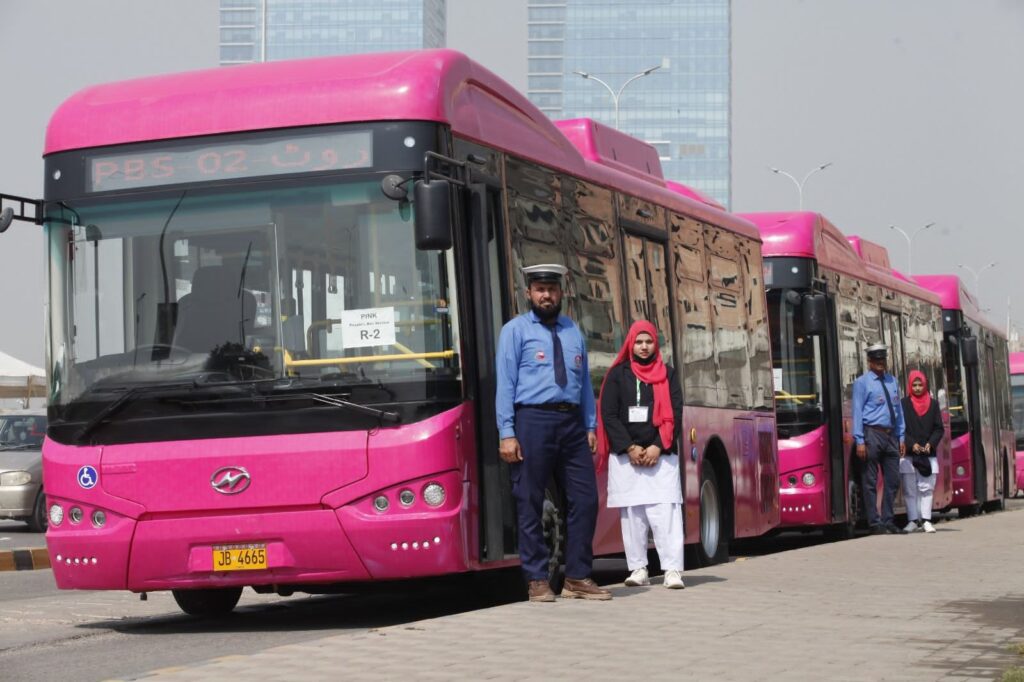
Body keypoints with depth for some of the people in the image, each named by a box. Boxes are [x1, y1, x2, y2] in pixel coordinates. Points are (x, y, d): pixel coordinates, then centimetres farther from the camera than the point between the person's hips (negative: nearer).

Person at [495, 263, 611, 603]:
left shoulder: (573, 331, 18)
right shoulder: (516, 330, 3)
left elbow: (585, 381, 18)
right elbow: (505, 382, -3)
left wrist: (591, 426, 10)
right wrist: (507, 434, -10)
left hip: (572, 422, 5)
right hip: (533, 421, -5)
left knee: (585, 499, 3)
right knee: (530, 504, 0)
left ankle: (578, 578, 12)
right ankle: (538, 581, 8)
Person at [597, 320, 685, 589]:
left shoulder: (667, 374, 11)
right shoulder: (617, 374, 8)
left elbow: (674, 415, 4)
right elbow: (609, 415, 0)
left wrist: (657, 447, -9)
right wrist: (630, 448, -9)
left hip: (660, 455, 0)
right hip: (625, 456, 0)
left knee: (666, 512, -10)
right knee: (632, 514, -1)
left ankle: (673, 569, -12)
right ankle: (638, 569, 4)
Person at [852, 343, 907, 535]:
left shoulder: (892, 381, 16)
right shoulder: (862, 382, -1)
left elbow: (899, 409, 18)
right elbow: (857, 412, -6)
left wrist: (901, 437, 12)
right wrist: (860, 441, -12)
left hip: (891, 435, 6)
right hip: (872, 434, -6)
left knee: (892, 480, 7)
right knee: (871, 482, -2)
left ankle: (888, 521, 16)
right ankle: (875, 523, 2)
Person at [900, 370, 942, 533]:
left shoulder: (933, 404, 9)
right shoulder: (904, 405, 2)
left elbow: (939, 429, 8)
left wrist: (930, 444, -8)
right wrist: (912, 444, -14)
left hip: (928, 453, 2)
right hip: (908, 454, -2)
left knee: (927, 487, 0)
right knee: (909, 489, 1)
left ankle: (926, 520, 2)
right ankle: (913, 520, 6)